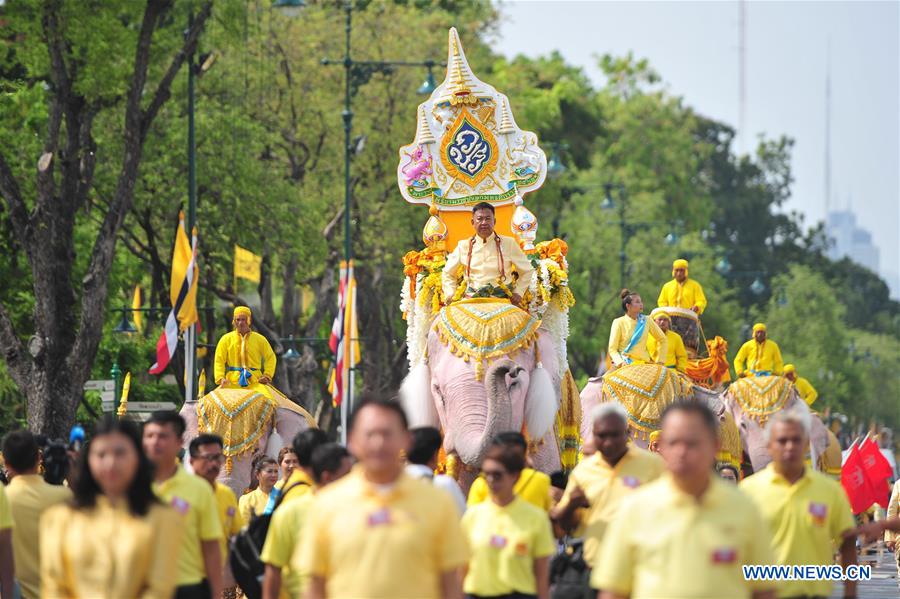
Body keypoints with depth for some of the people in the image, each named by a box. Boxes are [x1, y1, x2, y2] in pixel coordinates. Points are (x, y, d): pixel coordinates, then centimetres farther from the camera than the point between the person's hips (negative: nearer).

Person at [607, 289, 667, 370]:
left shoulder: (646, 321, 8)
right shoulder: (619, 323, 0)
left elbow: (663, 340, 18)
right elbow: (612, 349, -1)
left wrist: (660, 360, 10)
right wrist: (620, 362, -18)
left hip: (643, 364, 3)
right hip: (625, 365, -3)